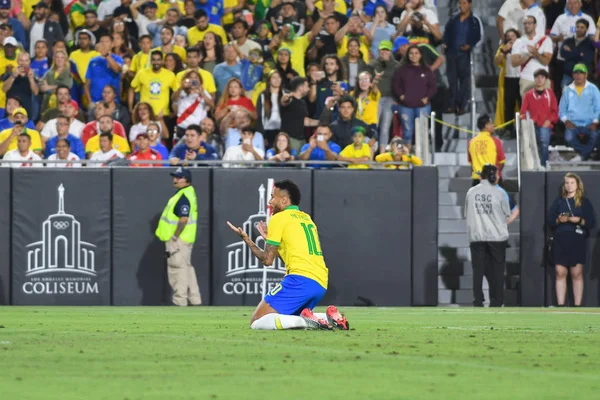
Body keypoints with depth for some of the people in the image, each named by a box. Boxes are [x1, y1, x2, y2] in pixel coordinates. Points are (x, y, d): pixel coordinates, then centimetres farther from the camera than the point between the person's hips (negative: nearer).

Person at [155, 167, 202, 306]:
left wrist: (175, 237, -21)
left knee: (178, 269, -7)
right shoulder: (186, 193, 15)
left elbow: (184, 219, -24)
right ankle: (195, 299, 21)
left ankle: (179, 302, -6)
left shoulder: (184, 196, -17)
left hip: (179, 239, -11)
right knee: (187, 268, 16)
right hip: (184, 240, 11)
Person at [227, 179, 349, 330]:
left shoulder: (278, 218, 1)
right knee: (284, 318, 25)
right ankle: (328, 318, 2)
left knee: (257, 322, -7)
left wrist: (246, 239, 12)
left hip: (301, 280, -8)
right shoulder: (306, 218, 23)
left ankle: (308, 322, -24)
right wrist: (269, 238, 32)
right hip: (321, 284, 8)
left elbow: (267, 259, 1)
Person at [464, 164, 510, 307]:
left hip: (476, 237, 2)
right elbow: (507, 215, 3)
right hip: (497, 236, -2)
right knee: (496, 271, 6)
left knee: (478, 270, 4)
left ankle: (477, 302, -1)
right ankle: (496, 302, 5)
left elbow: (466, 214, 6)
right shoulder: (498, 194, -7)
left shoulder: (471, 192, 0)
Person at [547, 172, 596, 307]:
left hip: (577, 241, -2)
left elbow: (592, 223, 1)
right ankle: (561, 306, 0)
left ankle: (577, 306, -3)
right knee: (560, 273, -2)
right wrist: (558, 220, -11)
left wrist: (579, 220, -16)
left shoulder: (584, 202, 7)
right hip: (560, 241, 2)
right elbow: (549, 221, 9)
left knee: (577, 274, -3)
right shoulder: (558, 201, 13)